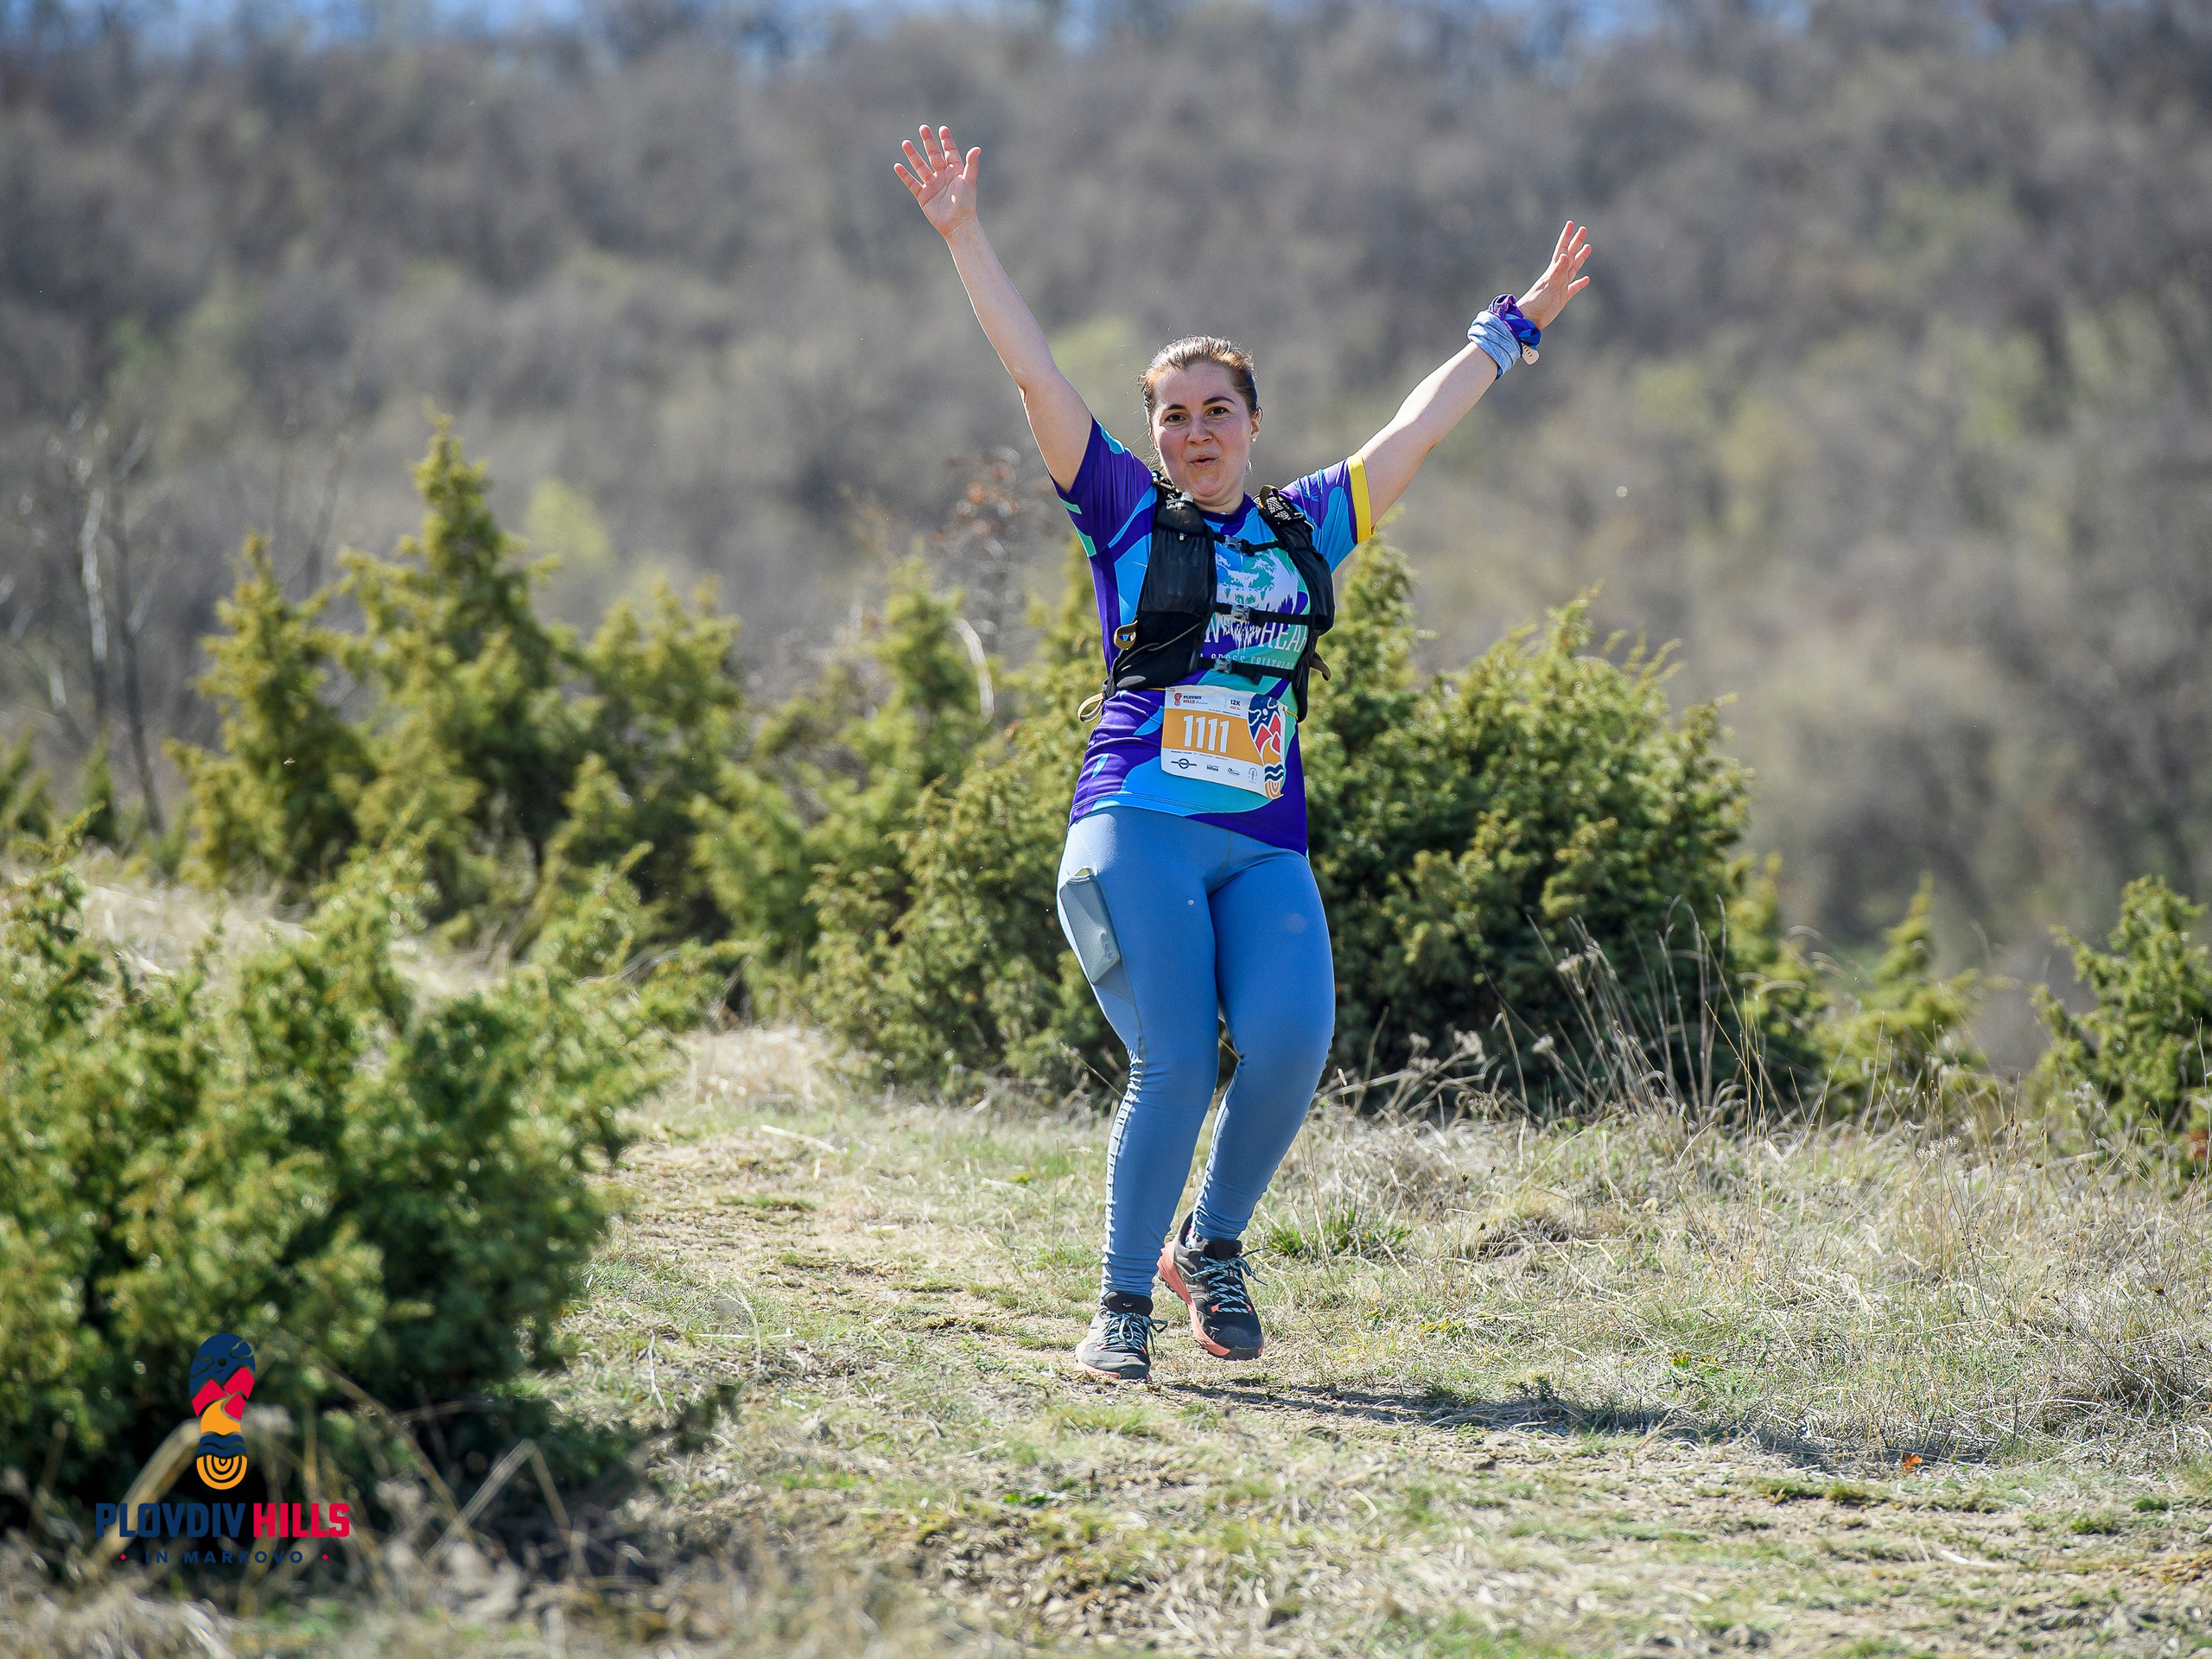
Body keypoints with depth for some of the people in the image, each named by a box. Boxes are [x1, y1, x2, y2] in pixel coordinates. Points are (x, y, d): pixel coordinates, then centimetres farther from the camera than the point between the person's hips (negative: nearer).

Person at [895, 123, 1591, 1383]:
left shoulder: (1308, 526, 18)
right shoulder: (1127, 514, 9)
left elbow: (1420, 426, 26)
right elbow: (1035, 374, 4)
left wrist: (1517, 325, 33)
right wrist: (963, 236, -1)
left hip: (1266, 847, 3)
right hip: (1139, 829, -3)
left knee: (1291, 1044, -19)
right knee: (1175, 1065, -15)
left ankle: (1212, 1245, 6)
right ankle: (1125, 1304, 0)